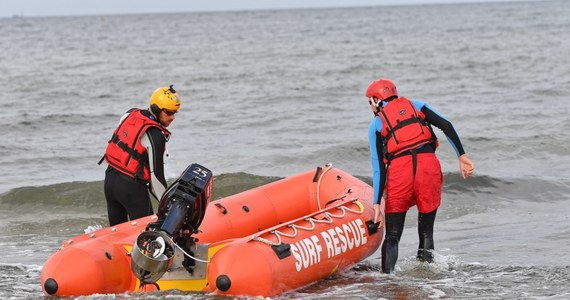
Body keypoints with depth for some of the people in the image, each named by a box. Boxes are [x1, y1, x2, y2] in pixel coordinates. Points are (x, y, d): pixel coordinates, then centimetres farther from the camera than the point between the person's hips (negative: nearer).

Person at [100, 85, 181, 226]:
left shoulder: (130, 114, 4)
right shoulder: (156, 136, -18)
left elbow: (114, 142, 14)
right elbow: (156, 175, -16)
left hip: (109, 178, 8)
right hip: (132, 187, -8)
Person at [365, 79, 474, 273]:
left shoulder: (376, 124, 16)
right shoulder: (415, 105, 22)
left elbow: (379, 167, 7)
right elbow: (446, 126, 7)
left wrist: (377, 203, 5)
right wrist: (462, 156, 7)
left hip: (399, 170, -1)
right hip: (429, 165, 2)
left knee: (392, 236, 7)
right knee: (426, 232, 14)